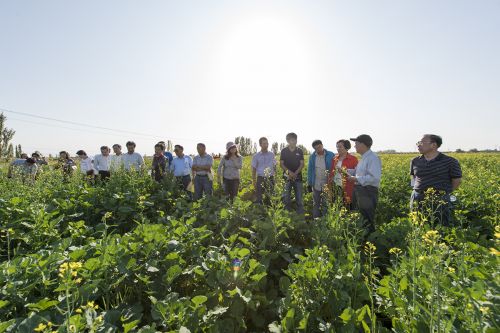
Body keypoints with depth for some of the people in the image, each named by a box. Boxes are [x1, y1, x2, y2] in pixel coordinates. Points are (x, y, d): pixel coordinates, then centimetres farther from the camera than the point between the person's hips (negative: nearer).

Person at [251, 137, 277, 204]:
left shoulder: (272, 154, 7)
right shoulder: (256, 156, 1)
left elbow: (275, 166, 13)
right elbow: (254, 169, 3)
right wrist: (254, 182, 0)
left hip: (270, 178, 2)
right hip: (261, 178, -2)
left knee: (268, 197, 12)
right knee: (259, 197, -3)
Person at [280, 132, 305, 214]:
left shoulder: (299, 151, 4)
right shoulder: (284, 151, 2)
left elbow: (302, 164, 3)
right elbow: (281, 164, 0)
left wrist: (295, 173, -12)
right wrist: (289, 172, -14)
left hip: (297, 176, 1)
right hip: (287, 176, 0)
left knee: (299, 195, 2)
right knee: (286, 195, 3)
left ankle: (300, 212, 11)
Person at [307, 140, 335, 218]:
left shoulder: (331, 155, -8)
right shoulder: (312, 157, 1)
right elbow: (310, 170, 5)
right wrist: (309, 183, 3)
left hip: (327, 184, -3)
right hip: (316, 184, 3)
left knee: (326, 204, 8)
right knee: (316, 203, 14)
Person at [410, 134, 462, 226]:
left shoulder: (450, 162, -3)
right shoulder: (415, 161, 7)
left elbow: (457, 180, 8)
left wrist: (444, 192, 10)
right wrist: (418, 189, 13)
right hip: (418, 201, 3)